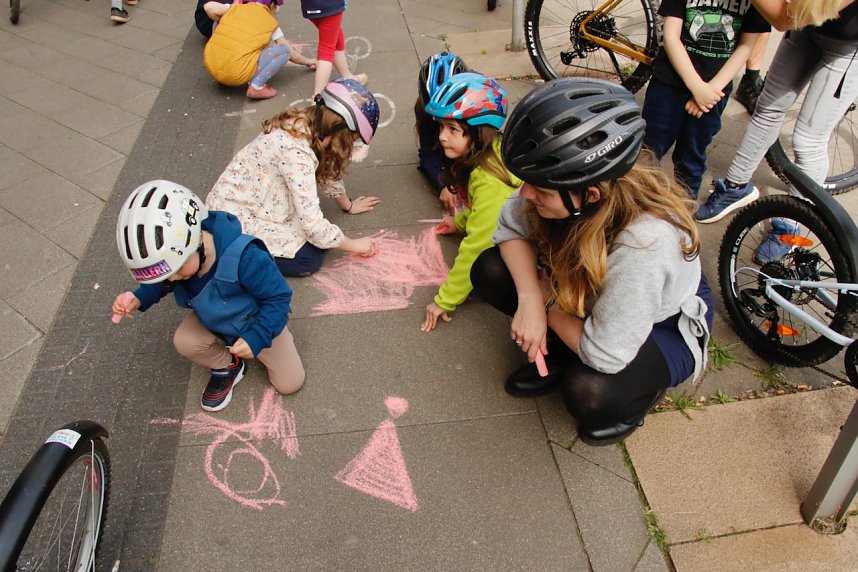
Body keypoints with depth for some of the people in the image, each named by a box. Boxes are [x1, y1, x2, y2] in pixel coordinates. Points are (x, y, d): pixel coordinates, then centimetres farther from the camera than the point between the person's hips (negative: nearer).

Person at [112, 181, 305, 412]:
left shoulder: (243, 257, -44)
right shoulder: (172, 255, -24)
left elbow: (278, 296, -31)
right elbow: (161, 284, 0)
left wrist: (256, 337, -36)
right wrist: (139, 299, -20)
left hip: (259, 323, -4)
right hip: (212, 321, 4)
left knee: (290, 384, -1)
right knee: (184, 341, -27)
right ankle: (227, 366, 6)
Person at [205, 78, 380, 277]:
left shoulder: (307, 121, -7)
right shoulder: (296, 153, -32)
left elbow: (327, 171, 9)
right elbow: (312, 224, -30)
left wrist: (348, 205, 21)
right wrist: (353, 245, -16)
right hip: (235, 217, -9)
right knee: (309, 260, -13)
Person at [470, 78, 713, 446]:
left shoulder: (645, 244, -42)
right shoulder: (569, 183, -27)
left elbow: (603, 354, -34)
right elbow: (510, 227, -11)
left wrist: (547, 303, -18)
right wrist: (530, 299, -26)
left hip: (664, 326, -5)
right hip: (592, 294, 6)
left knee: (589, 393, -34)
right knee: (489, 270, -14)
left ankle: (644, 389, 4)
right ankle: (558, 355, 7)